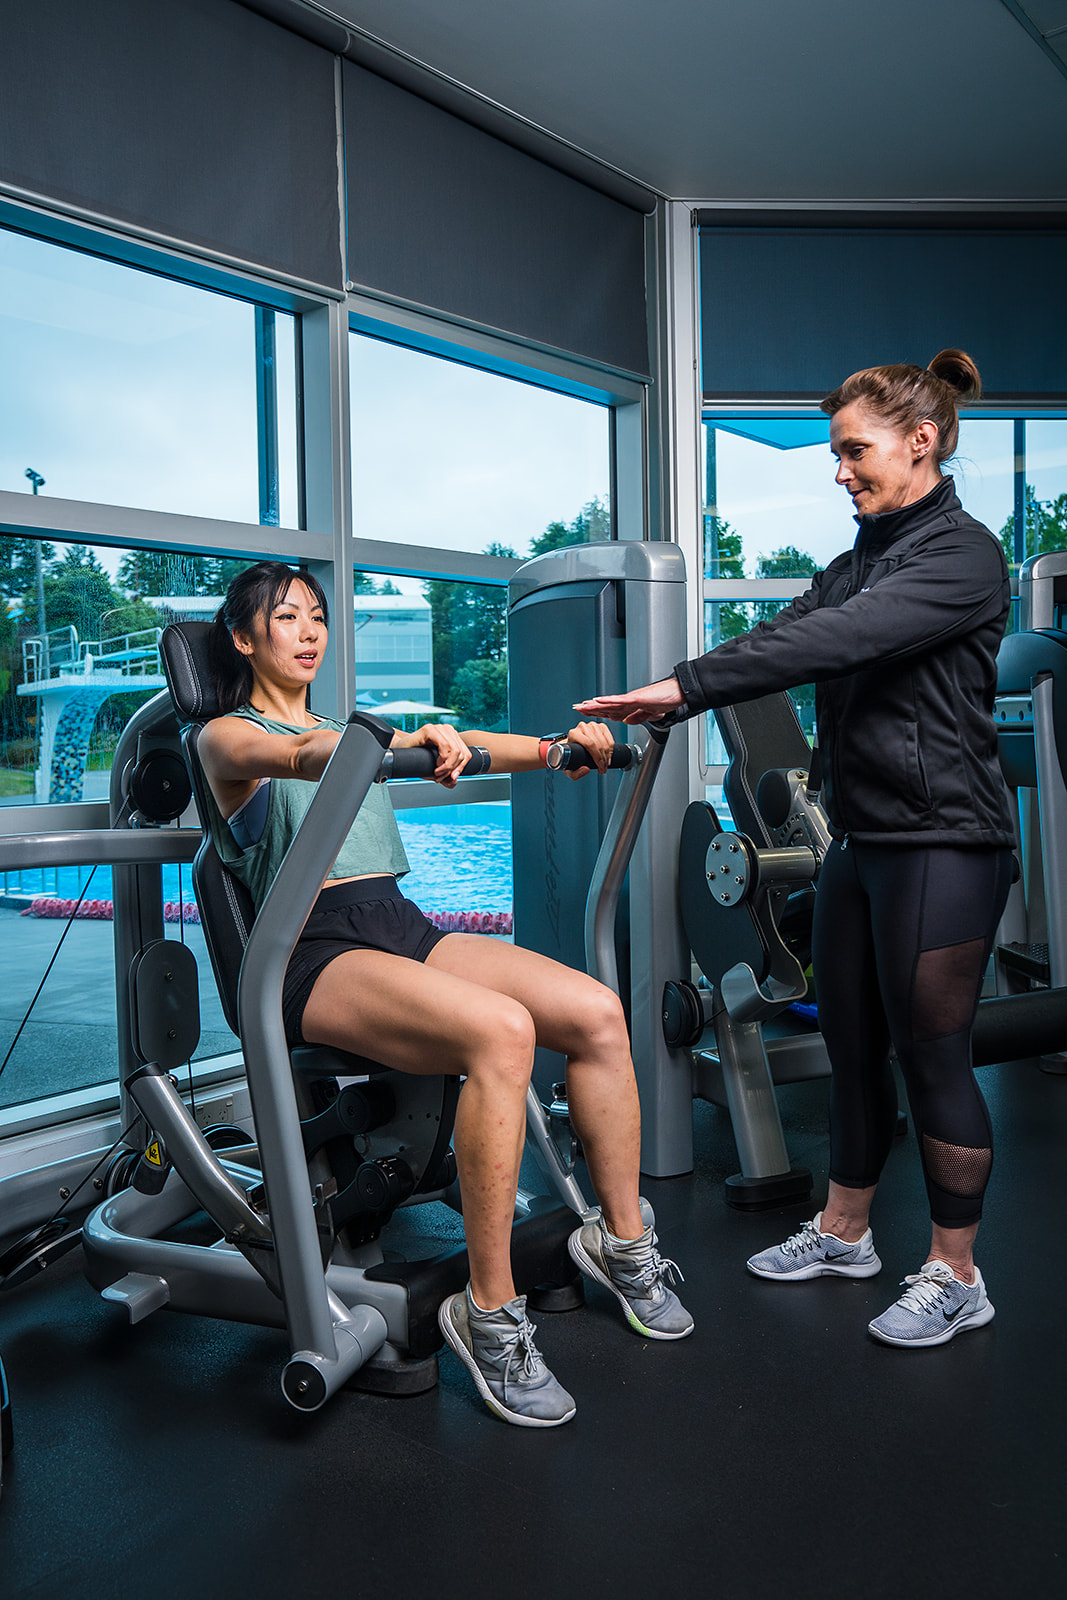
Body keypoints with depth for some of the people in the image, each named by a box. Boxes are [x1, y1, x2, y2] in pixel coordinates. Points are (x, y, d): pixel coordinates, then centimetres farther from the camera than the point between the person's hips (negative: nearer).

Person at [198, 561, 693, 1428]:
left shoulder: (350, 728, 27)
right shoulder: (228, 737, 6)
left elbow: (463, 746, 11)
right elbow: (301, 756, -19)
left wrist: (556, 745, -7)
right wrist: (406, 740, -39)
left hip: (407, 929, 7)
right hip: (318, 951, -6)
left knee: (598, 1011, -15)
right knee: (500, 1030, -33)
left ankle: (624, 1243, 3)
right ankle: (490, 1315, -22)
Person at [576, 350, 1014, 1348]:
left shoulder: (961, 554, -12)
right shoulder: (862, 559, 16)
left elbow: (830, 642, -25)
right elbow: (781, 638, 5)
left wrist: (681, 686, -30)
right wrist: (653, 714, -8)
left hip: (942, 841, -8)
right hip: (861, 837, 8)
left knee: (930, 1053, 0)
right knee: (851, 1044, 15)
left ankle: (955, 1276, 16)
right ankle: (844, 1232, 31)